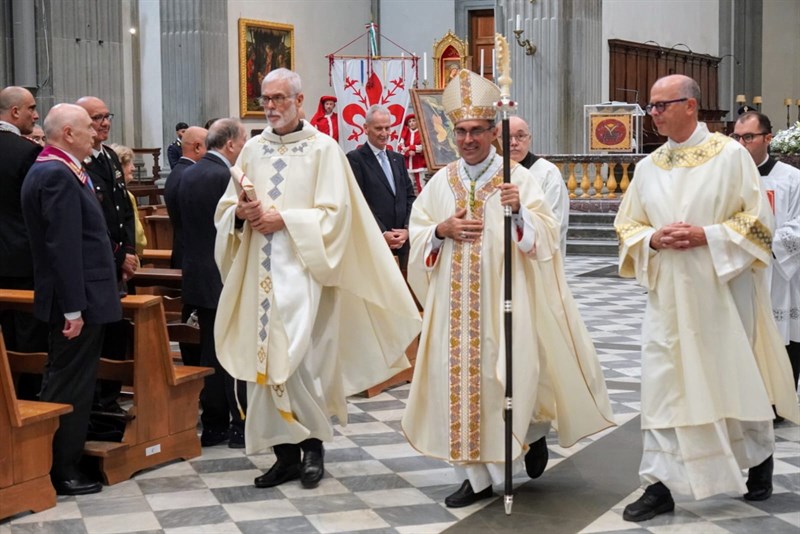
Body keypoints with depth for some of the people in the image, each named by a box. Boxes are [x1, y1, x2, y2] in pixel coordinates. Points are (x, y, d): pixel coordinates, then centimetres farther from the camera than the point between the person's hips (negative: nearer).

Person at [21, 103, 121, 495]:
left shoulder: (48, 170, 14)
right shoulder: (59, 176, -19)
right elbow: (64, 247, -23)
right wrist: (74, 308, -23)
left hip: (77, 298, 10)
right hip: (80, 300, -10)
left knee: (63, 383, 16)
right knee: (71, 387, -2)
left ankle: (58, 465, 25)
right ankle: (62, 472, 7)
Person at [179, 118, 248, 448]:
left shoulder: (188, 175, 9)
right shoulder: (225, 178, -18)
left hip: (198, 276, 8)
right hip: (227, 277, -8)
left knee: (210, 352, 13)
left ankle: (213, 426, 17)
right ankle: (240, 425, 7)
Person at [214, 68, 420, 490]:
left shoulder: (323, 148, -2)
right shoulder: (253, 149, 12)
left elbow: (334, 213, -8)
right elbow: (225, 208, 13)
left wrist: (284, 219, -14)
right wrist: (241, 213, -9)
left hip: (302, 268, -5)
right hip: (259, 269, 5)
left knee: (297, 356, -12)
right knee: (264, 357, 3)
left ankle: (313, 442, 8)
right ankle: (286, 452, 12)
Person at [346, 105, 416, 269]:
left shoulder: (398, 159, 18)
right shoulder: (355, 159, -3)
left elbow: (410, 197, 15)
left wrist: (407, 229, -1)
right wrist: (382, 234, -14)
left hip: (403, 241, 6)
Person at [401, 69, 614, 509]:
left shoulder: (518, 178, 0)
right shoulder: (440, 182, 9)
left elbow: (546, 236, -7)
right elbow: (416, 237, 10)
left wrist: (520, 211, -25)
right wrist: (443, 230, -9)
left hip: (503, 301, -3)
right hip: (454, 304, 3)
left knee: (506, 376, -7)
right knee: (459, 379, 2)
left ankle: (530, 430, 24)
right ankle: (475, 475, 11)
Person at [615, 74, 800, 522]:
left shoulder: (731, 155, -5)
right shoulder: (648, 167, 9)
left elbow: (758, 219, -6)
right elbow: (627, 226, 12)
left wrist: (707, 236, -17)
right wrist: (654, 239, -9)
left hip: (723, 289, -3)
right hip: (668, 294, 4)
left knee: (737, 379, 8)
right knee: (663, 385, -1)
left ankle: (760, 458, 32)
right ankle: (661, 483, 4)